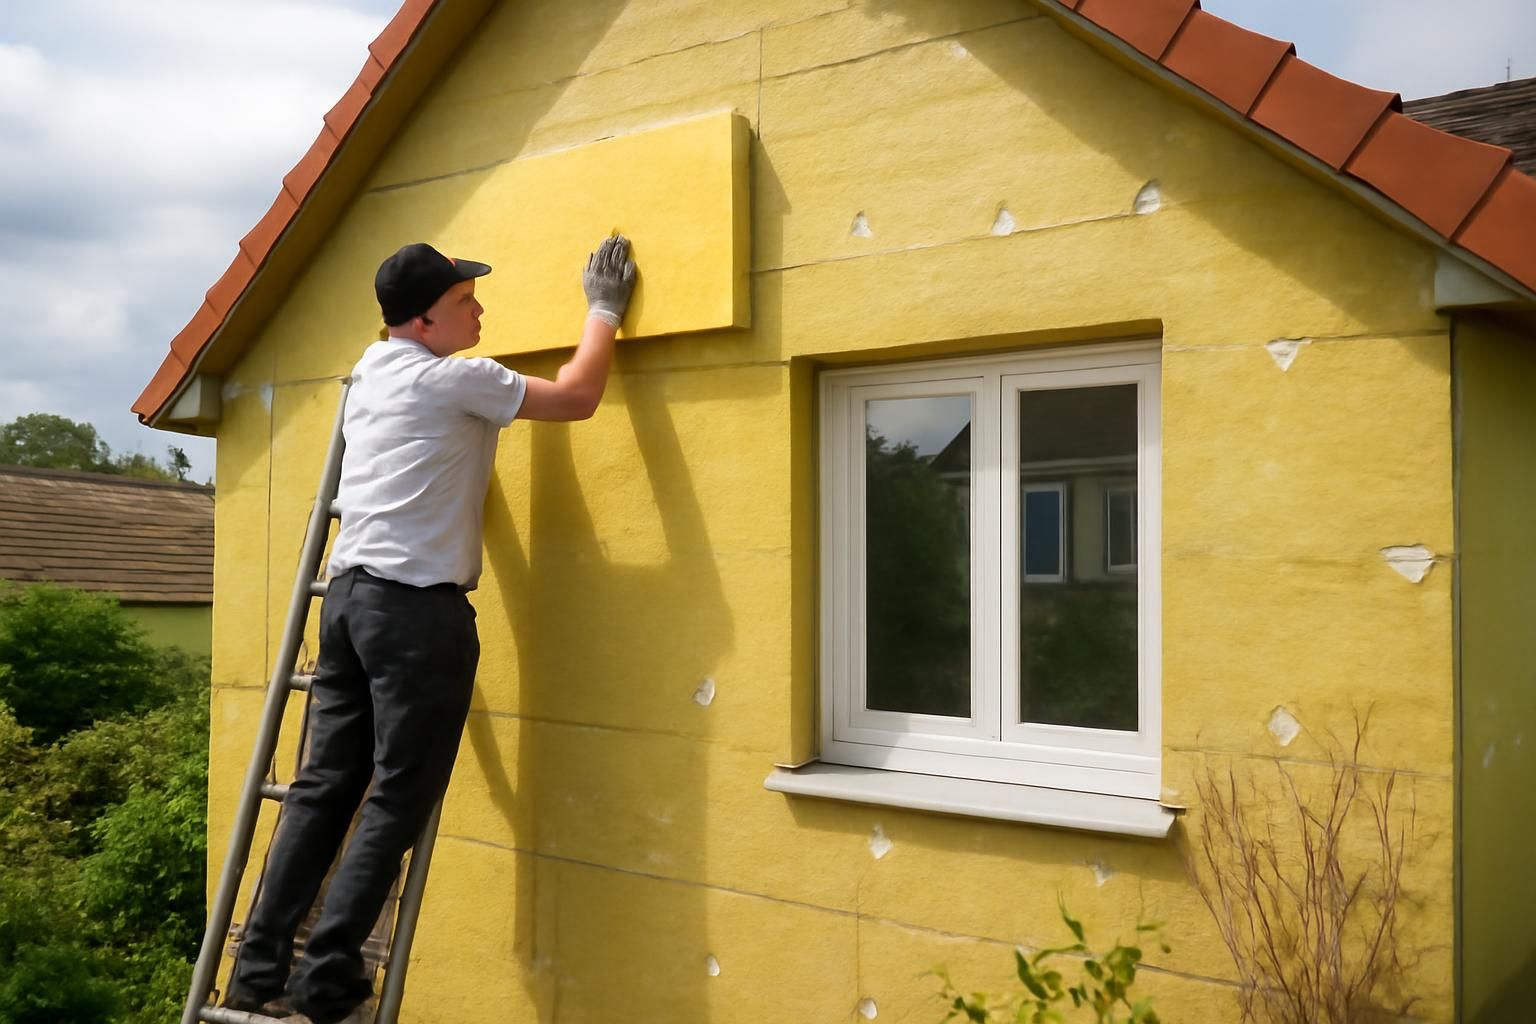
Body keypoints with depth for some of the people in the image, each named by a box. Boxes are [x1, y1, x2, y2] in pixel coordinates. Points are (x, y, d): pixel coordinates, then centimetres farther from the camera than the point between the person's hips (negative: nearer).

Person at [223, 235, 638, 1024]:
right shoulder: (455, 380, -7)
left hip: (349, 593, 8)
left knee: (325, 788, 9)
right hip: (417, 606, -8)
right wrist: (605, 309, 8)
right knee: (397, 802, -2)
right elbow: (576, 399, -3)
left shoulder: (369, 375, 18)